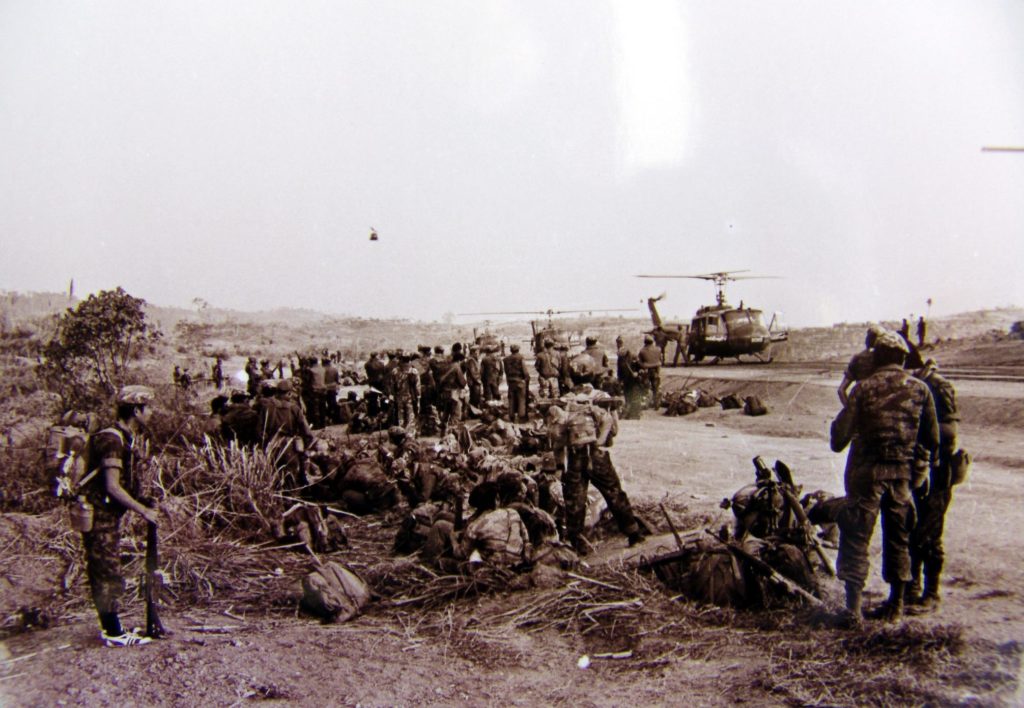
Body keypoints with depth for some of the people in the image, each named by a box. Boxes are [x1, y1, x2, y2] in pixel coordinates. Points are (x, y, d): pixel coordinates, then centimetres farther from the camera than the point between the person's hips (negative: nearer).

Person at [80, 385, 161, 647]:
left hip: (107, 515, 10)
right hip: (99, 515, -10)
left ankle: (110, 627, 23)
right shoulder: (112, 441, -19)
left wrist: (146, 506, 12)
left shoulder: (125, 439, 12)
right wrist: (143, 511, -18)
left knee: (104, 574, 15)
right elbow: (113, 487, -23)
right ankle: (114, 634, 4)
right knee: (109, 575, -3)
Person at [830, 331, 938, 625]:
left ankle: (853, 608, -1)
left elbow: (841, 433, -5)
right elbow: (932, 438, 5)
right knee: (898, 539, 16)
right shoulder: (920, 389, 1)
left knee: (856, 538, 2)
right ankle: (895, 605, 24)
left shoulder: (864, 388, -7)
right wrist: (920, 468, 19)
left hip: (867, 471, -3)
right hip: (903, 472, 3)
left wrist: (838, 443, 17)